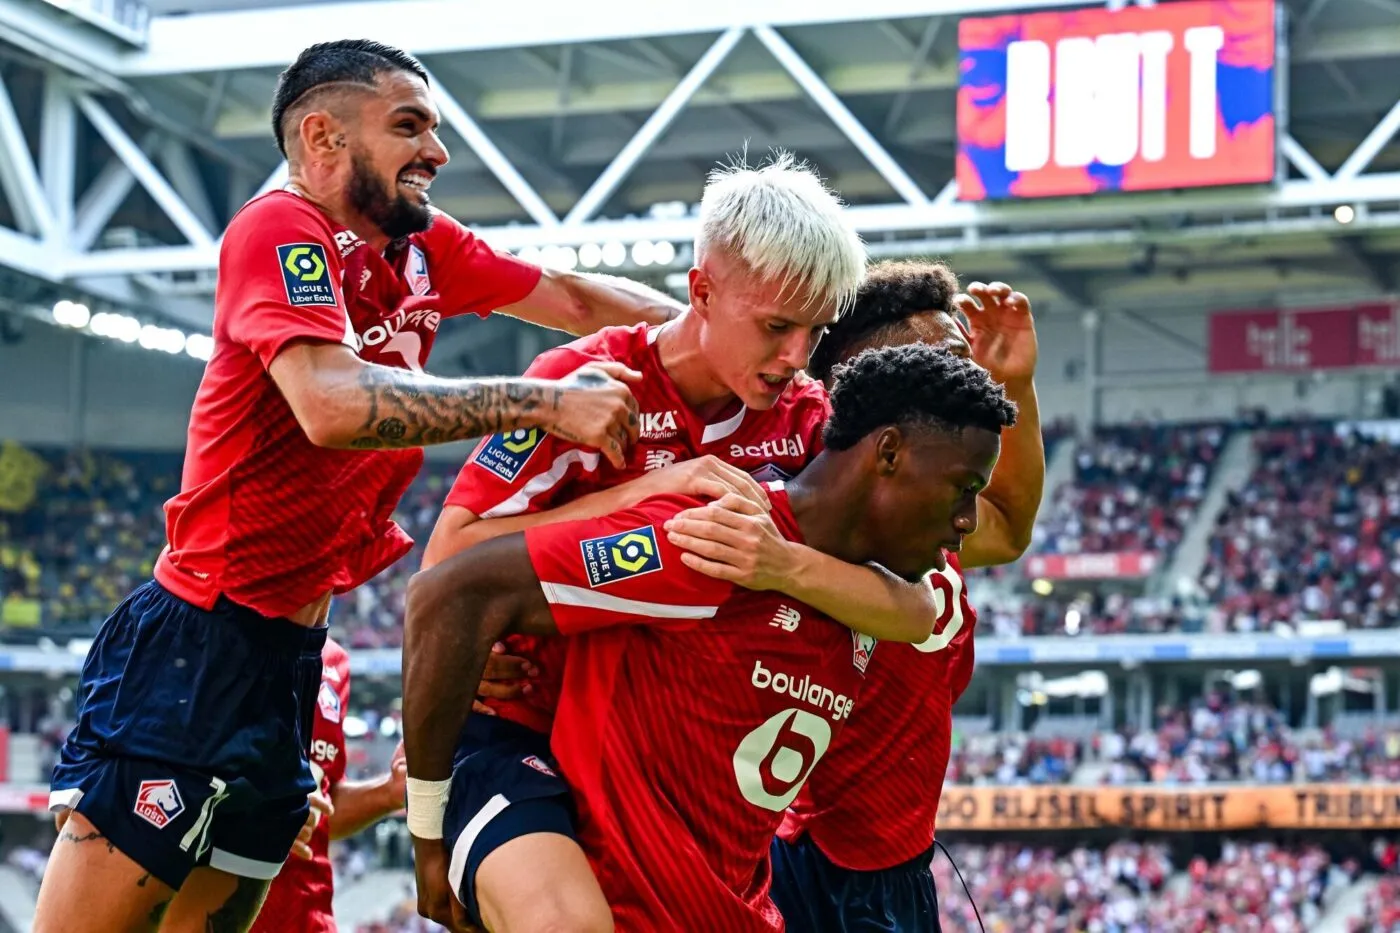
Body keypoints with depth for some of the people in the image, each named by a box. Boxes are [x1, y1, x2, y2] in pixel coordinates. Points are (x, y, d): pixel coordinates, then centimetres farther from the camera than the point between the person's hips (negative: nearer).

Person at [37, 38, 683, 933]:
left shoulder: (425, 246, 9)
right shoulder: (281, 230, -14)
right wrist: (545, 402, -26)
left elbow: (578, 299, 18)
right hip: (199, 644, -9)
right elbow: (333, 405, -29)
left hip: (292, 654, 9)